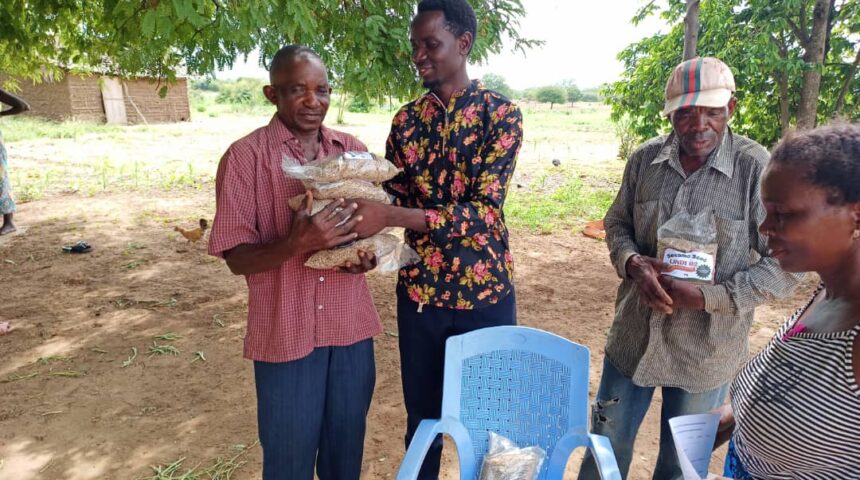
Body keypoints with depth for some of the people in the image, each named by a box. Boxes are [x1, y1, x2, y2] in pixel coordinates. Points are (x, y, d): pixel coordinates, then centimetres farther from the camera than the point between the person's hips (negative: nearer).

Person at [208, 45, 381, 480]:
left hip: (351, 326, 4)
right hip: (286, 332, -3)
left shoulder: (352, 150, 3)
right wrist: (298, 243, -29)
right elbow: (237, 258, -10)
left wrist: (368, 255, -11)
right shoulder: (245, 157, -10)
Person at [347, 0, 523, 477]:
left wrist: (389, 217, -29)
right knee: (422, 418, 16)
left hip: (485, 291, -3)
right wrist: (365, 243, -16)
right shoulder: (406, 119, 5)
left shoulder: (500, 112, -8)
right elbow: (390, 198, 6)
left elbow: (484, 209, -19)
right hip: (418, 291, 3)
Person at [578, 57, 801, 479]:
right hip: (633, 338, 3)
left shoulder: (757, 169, -16)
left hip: (706, 352, -2)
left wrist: (708, 297, -23)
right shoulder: (645, 158, -4)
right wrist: (632, 262, -13)